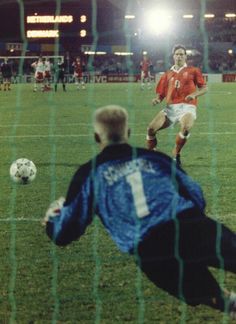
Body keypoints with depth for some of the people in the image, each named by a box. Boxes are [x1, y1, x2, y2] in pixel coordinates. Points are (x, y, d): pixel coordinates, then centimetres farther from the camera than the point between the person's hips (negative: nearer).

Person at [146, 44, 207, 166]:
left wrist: (194, 94, -11)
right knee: (151, 128, -15)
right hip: (171, 107, 3)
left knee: (186, 127, -35)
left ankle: (176, 154, -11)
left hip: (187, 107, -3)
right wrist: (157, 99, -4)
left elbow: (204, 88, 9)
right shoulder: (167, 74, 18)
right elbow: (161, 93, 19)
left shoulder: (193, 71, 10)